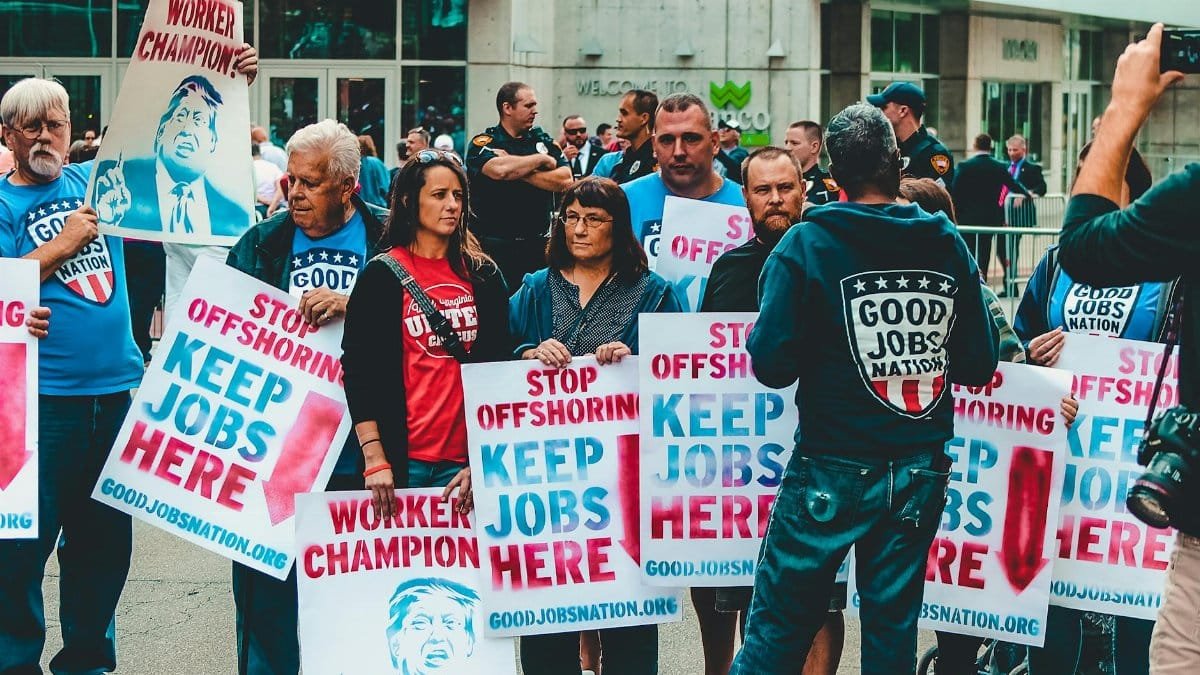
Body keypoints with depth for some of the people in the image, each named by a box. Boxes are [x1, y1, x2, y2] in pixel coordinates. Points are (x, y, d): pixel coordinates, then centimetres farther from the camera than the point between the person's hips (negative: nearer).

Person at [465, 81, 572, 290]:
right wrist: (542, 159, -8)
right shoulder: (483, 143, 0)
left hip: (538, 244, 4)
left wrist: (517, 169, -9)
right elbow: (498, 169, -23)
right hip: (496, 247, -4)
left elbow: (565, 181, -2)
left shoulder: (543, 140, 12)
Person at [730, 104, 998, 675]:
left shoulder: (807, 245, -10)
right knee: (894, 628, 13)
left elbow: (771, 364, -15)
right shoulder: (947, 244, 0)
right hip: (921, 472, 4)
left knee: (778, 627, 5)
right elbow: (979, 366, 4)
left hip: (834, 471, -3)